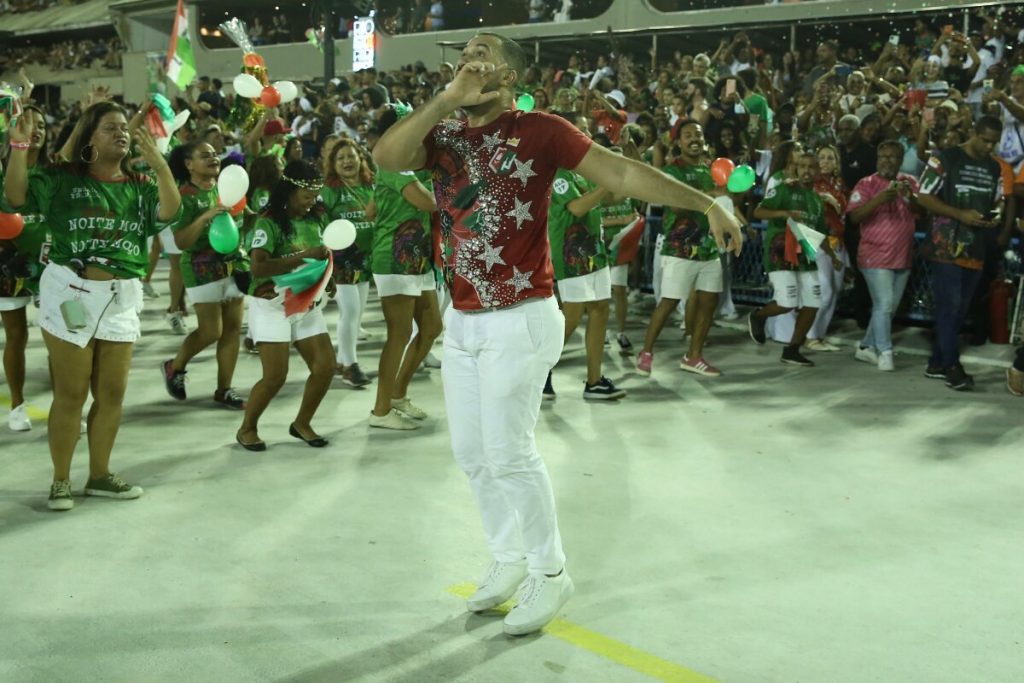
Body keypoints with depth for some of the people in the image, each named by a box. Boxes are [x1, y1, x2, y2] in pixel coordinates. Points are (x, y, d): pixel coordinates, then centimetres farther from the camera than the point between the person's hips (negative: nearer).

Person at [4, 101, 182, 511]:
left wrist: (160, 165, -19)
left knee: (112, 393, 9)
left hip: (121, 298, 4)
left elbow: (170, 213, -10)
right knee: (71, 393, 2)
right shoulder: (62, 179, -1)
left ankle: (99, 475, 24)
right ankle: (61, 480, 14)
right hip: (69, 293, -4)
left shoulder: (139, 186, 7)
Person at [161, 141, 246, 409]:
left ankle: (224, 389, 14)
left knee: (233, 328, 5)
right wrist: (205, 217, -27)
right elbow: (181, 242, -17)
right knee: (211, 331, -5)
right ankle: (174, 367, 22)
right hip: (203, 269, -7)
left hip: (233, 264, 7)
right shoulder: (184, 197, -11)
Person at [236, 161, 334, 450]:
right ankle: (247, 429, 13)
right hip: (272, 305, -6)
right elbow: (258, 268, -27)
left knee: (325, 368, 0)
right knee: (276, 376, -9)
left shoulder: (317, 218, 4)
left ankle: (302, 423, 21)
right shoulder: (268, 222, -15)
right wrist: (303, 256, -29)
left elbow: (322, 254, 23)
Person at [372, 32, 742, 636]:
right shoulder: (443, 134, 7)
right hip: (461, 320, 6)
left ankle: (550, 572, 16)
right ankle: (509, 558, 31)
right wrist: (447, 99, -18)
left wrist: (708, 205, -18)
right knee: (471, 451, 13)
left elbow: (622, 172, -12)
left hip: (520, 320, -6)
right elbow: (386, 157, -12)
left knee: (509, 452, -3)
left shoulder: (539, 131, -8)